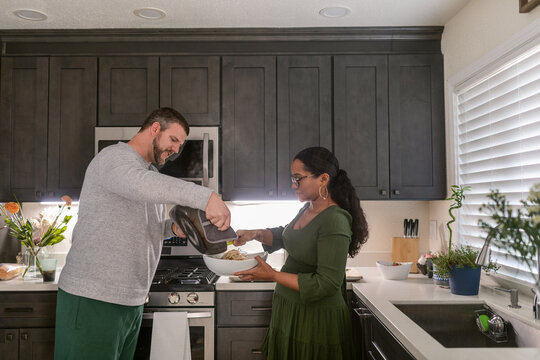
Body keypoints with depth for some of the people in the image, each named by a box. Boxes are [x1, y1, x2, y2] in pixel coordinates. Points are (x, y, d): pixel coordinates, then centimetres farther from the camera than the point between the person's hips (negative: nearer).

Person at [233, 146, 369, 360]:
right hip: (289, 309, 8)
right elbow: (284, 236, 21)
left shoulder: (334, 221, -24)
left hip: (316, 319, -8)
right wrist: (256, 234, 2)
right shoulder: (308, 209, 3)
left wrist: (273, 276, -24)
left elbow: (326, 284, -26)